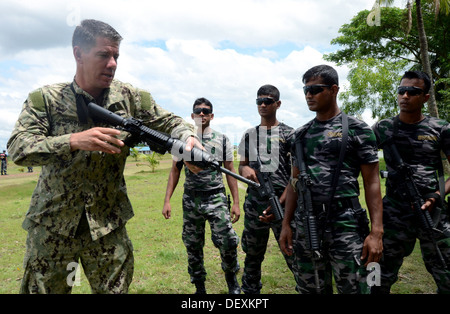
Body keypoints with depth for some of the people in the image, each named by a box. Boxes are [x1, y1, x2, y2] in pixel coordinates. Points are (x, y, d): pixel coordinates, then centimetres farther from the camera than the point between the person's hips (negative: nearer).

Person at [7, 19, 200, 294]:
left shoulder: (130, 97, -2)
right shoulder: (45, 99, -6)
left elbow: (169, 122, 3)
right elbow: (18, 148, -15)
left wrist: (188, 138, -20)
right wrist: (74, 141, -31)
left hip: (108, 223, 1)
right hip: (52, 223, -1)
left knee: (115, 288, 10)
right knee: (42, 288, 13)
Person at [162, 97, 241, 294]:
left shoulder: (222, 140, 4)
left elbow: (230, 172, 3)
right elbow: (175, 171, 7)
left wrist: (236, 202, -3)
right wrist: (167, 201, -1)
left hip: (216, 199, -2)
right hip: (190, 200, 2)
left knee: (227, 241, -11)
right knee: (192, 246, 10)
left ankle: (231, 277, 18)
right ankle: (199, 286, 29)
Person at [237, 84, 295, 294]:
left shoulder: (288, 134, 0)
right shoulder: (249, 135, 13)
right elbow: (242, 165, 18)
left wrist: (280, 205, -15)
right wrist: (245, 169, -8)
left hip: (282, 205, -4)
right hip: (253, 206, 4)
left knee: (294, 256, -2)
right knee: (252, 256, 16)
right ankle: (249, 291, 33)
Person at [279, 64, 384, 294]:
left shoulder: (357, 130, -2)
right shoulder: (301, 134, 12)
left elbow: (372, 182, -5)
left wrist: (376, 232, -13)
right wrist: (286, 224, 9)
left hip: (346, 225, -4)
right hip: (306, 226, 5)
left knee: (353, 288, 3)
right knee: (310, 288, 14)